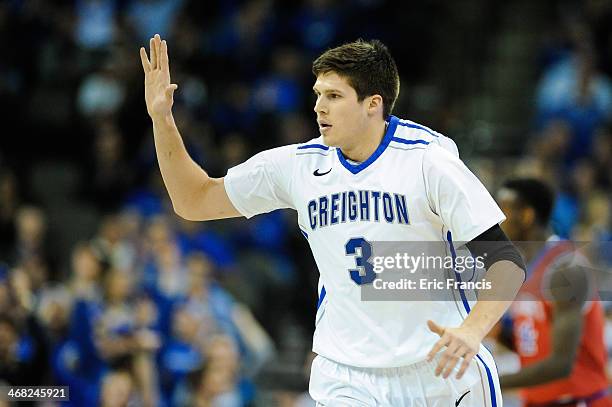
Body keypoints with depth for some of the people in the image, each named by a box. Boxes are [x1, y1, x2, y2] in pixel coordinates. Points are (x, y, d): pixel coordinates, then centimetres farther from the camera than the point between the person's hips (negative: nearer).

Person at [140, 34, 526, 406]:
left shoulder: (428, 161, -10)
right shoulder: (298, 165, 3)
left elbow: (507, 262, -13)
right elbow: (194, 200, 14)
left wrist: (472, 330, -31)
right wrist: (162, 118, 2)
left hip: (440, 370, -2)